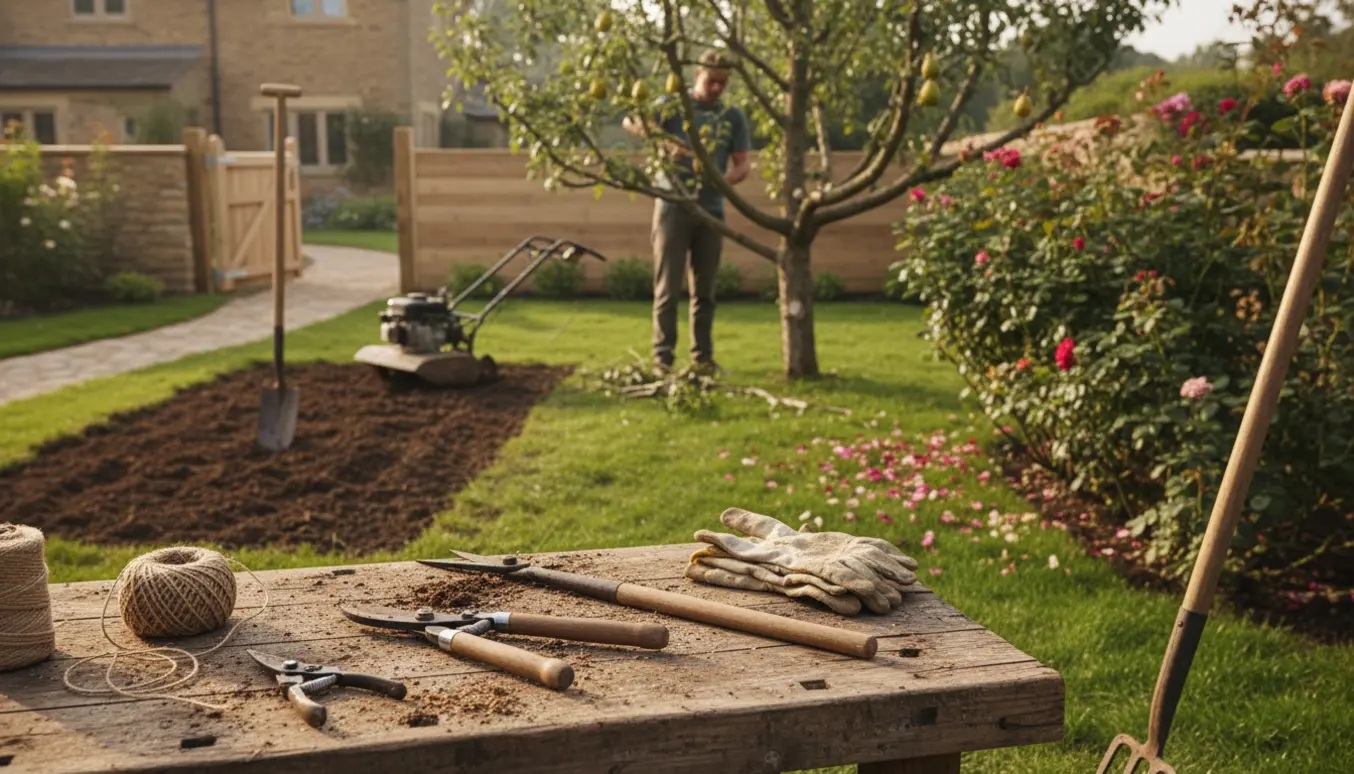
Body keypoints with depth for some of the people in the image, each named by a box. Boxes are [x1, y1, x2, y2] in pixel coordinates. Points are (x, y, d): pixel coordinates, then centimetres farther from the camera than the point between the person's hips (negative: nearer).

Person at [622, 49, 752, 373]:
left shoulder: (733, 116, 9)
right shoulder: (673, 105, 0)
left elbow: (742, 162, 9)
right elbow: (631, 122, -13)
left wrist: (732, 177, -14)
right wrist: (664, 140, -30)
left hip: (711, 211, 3)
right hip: (673, 208, -3)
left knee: (704, 289, 7)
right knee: (668, 286, -2)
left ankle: (703, 355, 14)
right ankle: (662, 355, 2)